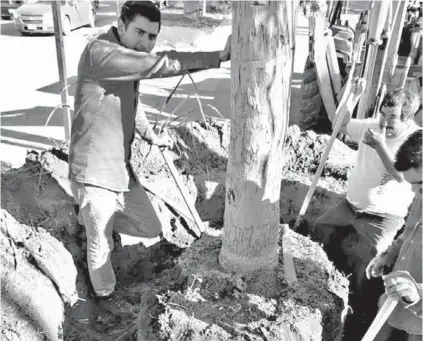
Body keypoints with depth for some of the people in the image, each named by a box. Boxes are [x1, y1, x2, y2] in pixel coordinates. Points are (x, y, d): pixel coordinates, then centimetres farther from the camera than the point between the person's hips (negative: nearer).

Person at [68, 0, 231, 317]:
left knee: (150, 228, 15)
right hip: (94, 173, -8)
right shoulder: (100, 52, -22)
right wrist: (218, 56, -32)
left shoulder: (129, 60, 8)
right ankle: (105, 294, 39)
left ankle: (92, 216, 38)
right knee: (102, 243, 11)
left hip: (121, 169, 8)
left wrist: (151, 135, 25)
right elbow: (158, 64, -33)